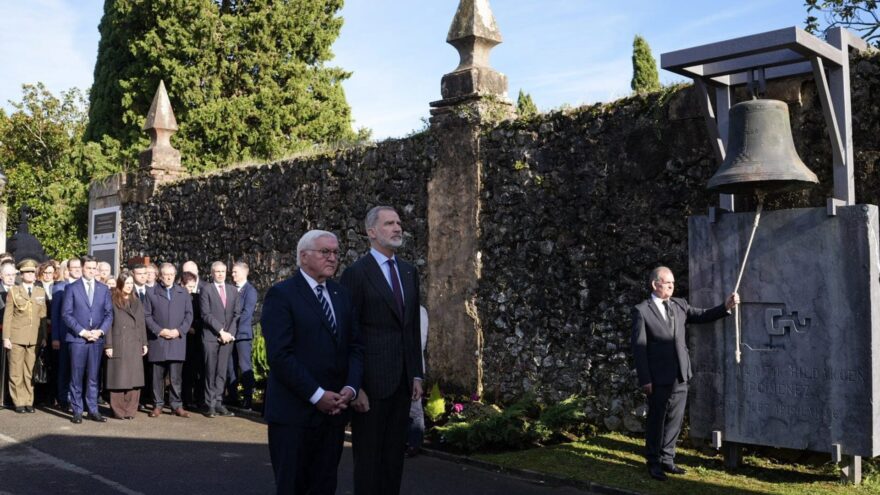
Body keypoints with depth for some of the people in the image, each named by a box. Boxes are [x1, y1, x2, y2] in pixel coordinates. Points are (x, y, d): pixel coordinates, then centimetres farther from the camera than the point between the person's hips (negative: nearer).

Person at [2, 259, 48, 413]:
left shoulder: (41, 292, 12)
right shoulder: (13, 291, 4)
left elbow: (43, 316, 10)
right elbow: (7, 316, 1)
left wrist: (44, 336, 5)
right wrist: (6, 337, -4)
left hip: (34, 338, 2)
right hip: (16, 337, -2)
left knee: (30, 372, 4)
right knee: (16, 372, 1)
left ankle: (29, 401, 12)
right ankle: (19, 402, 8)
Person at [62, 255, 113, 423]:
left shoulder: (104, 289, 10)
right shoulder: (72, 288, 2)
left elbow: (109, 313, 7)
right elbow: (66, 314, -3)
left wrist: (101, 331, -8)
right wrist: (82, 331, -11)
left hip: (97, 339, 2)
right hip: (77, 338, -2)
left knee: (93, 377, 6)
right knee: (76, 377, 2)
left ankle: (93, 410, 11)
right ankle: (77, 411, 8)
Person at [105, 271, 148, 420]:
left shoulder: (136, 302, 17)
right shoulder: (112, 301, 1)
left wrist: (144, 343, 9)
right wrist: (108, 345, -9)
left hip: (135, 346, 4)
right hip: (118, 346, -4)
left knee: (134, 379, 2)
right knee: (118, 379, -2)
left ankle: (130, 410, 9)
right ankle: (118, 411, 6)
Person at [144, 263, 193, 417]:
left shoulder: (183, 293, 13)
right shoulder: (152, 293, 8)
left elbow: (189, 315, 9)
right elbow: (147, 315, 3)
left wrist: (179, 331, -6)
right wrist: (159, 330, -9)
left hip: (177, 339, 1)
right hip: (157, 340, -1)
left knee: (176, 376, 0)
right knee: (158, 376, 3)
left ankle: (177, 405, 5)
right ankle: (158, 405, 11)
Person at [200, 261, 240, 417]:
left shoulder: (232, 290, 13)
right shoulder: (206, 289, 1)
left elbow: (236, 313, 9)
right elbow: (206, 314, -7)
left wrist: (229, 332, -3)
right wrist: (221, 331, -11)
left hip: (227, 337, 3)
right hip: (210, 336, -3)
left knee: (222, 372, 4)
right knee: (211, 372, 0)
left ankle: (218, 402, 9)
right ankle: (210, 404, 6)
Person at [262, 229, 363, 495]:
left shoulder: (342, 294, 13)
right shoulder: (281, 294, -7)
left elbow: (355, 347, 10)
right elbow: (280, 355, -16)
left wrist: (350, 388, -6)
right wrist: (317, 395, -17)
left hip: (334, 409, 6)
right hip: (294, 412, -5)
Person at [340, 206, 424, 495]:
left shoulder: (409, 272, 12)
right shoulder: (356, 273, -8)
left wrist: (417, 374, 11)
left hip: (402, 381, 6)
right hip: (372, 380, -6)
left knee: (394, 455, 13)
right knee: (369, 457, 4)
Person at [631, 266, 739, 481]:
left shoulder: (679, 305, 10)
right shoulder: (642, 311, -7)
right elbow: (639, 347, -9)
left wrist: (726, 306, -7)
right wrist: (645, 380, -13)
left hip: (680, 376, 5)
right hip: (659, 379, -5)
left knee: (674, 420, 13)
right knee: (656, 421, 6)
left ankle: (666, 459, 27)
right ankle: (654, 463, 21)